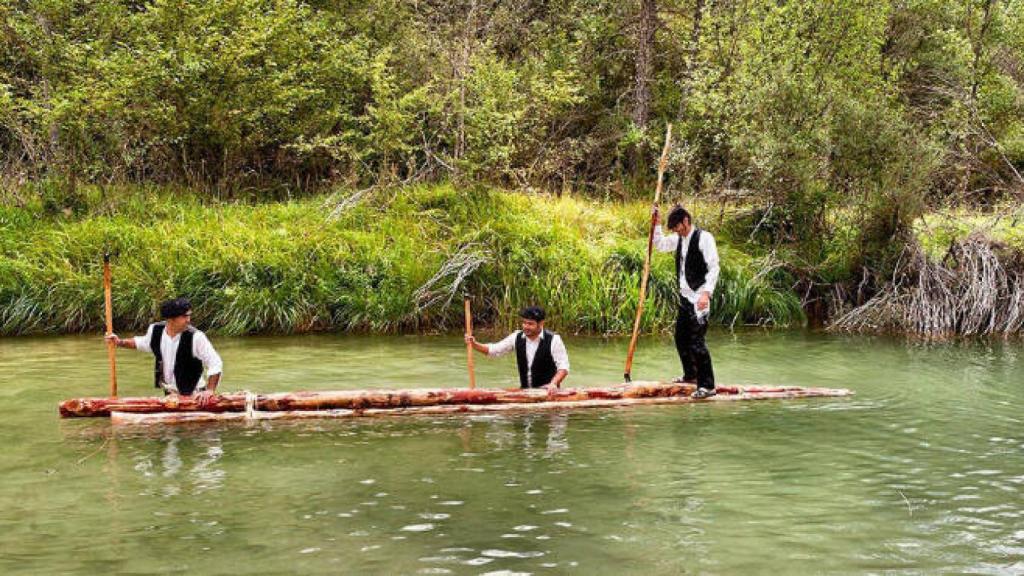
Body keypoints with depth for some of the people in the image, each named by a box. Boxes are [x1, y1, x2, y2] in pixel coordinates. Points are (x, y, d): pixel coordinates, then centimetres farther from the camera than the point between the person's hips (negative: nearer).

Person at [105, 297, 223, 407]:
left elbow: (215, 364, -20)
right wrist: (120, 342, 6)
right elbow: (144, 343, 16)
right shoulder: (155, 330, -9)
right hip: (169, 394, 5)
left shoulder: (196, 337, -24)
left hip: (193, 396, -5)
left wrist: (210, 391, -27)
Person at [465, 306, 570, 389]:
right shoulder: (517, 337, 3)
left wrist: (553, 383, -26)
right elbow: (494, 350, 8)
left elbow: (563, 367, -11)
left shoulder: (553, 340, -11)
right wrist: (474, 344, -7)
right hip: (525, 390, 5)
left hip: (547, 391, -5)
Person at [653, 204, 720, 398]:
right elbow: (660, 244, 28)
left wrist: (706, 292, -27)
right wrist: (656, 224, 14)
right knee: (680, 338, 17)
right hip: (685, 297, 9)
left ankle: (707, 386, -7)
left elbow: (713, 267, -18)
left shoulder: (704, 238, -13)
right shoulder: (679, 239, 12)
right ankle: (690, 375, 35)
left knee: (697, 341, -12)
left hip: (699, 298, -9)